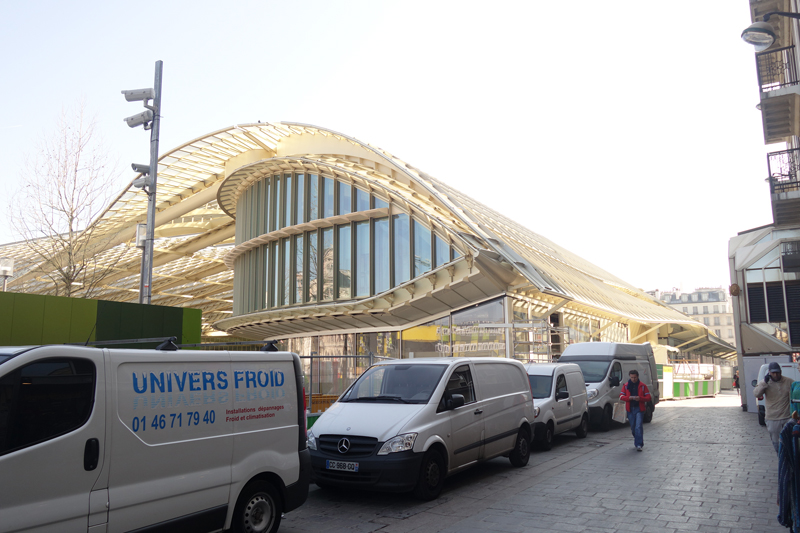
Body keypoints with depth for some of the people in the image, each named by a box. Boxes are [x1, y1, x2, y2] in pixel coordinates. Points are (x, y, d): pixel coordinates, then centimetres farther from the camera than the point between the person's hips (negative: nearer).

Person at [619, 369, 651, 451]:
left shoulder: (642, 386, 2)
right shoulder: (626, 386, 7)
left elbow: (648, 397, 1)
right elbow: (621, 396, 3)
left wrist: (640, 398, -18)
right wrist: (629, 397, -16)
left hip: (639, 408, -3)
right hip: (630, 409, 3)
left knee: (638, 427, -11)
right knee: (633, 427, 10)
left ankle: (639, 444, -10)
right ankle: (637, 441, 29)